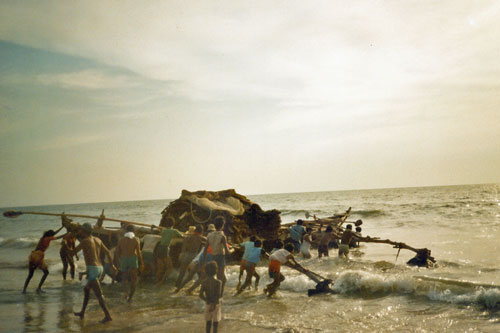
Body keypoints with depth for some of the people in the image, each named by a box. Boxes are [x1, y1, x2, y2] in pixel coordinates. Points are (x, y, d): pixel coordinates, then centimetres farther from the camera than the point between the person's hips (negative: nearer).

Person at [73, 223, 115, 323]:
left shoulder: (85, 241, -8)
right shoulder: (98, 240, 13)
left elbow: (74, 252, 0)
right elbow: (107, 252, 12)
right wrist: (112, 265, 17)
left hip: (92, 269, -8)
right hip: (100, 268, 8)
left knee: (99, 294, -10)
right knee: (86, 289, 25)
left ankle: (107, 315, -16)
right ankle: (82, 312, 32)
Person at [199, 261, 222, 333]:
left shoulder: (204, 282, -8)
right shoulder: (218, 282, -19)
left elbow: (201, 295, -15)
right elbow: (219, 295, -26)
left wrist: (209, 302, -13)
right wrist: (214, 304, -19)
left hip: (207, 304, 4)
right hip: (216, 305, -3)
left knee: (208, 322, 16)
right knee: (215, 323, 7)